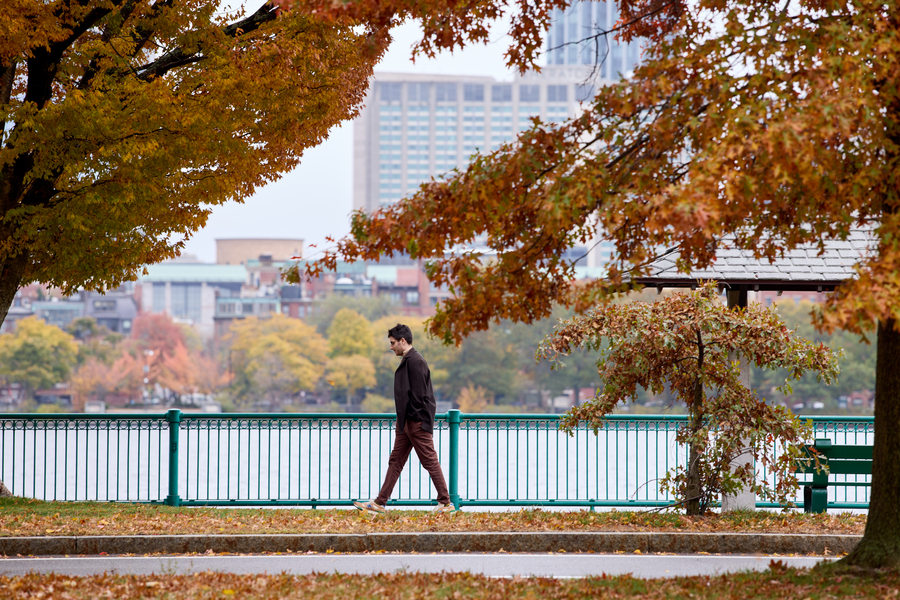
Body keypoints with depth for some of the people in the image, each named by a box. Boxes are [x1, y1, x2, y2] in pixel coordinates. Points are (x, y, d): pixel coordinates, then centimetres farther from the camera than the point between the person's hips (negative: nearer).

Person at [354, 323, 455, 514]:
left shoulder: (416, 361, -16)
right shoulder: (407, 361, 16)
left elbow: (418, 394, -20)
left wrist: (415, 419, -17)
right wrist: (402, 421, 16)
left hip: (418, 422, -10)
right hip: (407, 422, 10)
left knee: (430, 462, -4)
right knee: (395, 461, 8)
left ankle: (446, 503, 3)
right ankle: (380, 503, 9)